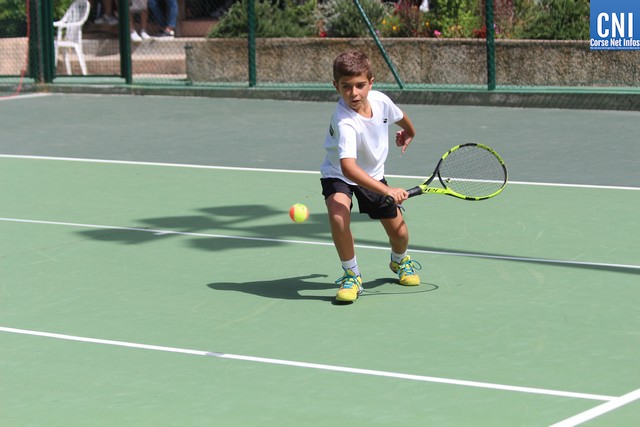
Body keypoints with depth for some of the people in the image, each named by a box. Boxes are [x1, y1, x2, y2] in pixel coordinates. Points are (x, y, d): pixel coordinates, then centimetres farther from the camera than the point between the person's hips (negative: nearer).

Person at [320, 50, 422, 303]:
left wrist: (409, 133, 30)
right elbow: (348, 168, -49)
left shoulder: (380, 100, -18)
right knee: (338, 216, -34)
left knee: (399, 232, 4)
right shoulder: (345, 123, -37)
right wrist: (387, 191, -56)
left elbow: (400, 117, 9)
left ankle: (400, 262, 41)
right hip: (338, 176, -5)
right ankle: (351, 275, -12)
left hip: (372, 173, 5)